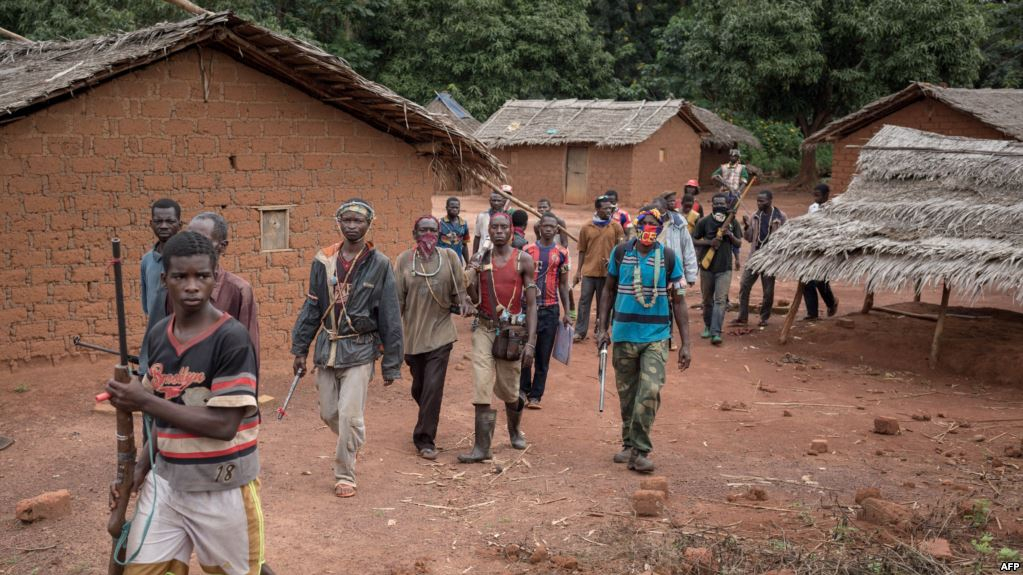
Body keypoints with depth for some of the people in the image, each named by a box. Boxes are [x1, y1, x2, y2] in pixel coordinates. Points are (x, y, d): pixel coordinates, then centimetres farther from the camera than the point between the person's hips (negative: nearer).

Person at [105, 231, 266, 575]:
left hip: (223, 489, -5)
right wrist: (142, 467, 3)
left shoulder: (231, 338, -18)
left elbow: (224, 425, -23)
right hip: (165, 482, 5)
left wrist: (144, 401, -21)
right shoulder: (159, 334, 3)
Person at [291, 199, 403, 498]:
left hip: (360, 349, -4)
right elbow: (311, 307, 9)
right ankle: (352, 443, 43)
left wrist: (391, 365, -3)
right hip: (327, 347, 4)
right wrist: (300, 349, 8)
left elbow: (390, 316, -4)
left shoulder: (379, 265, -7)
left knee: (349, 415, -7)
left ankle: (345, 474, 11)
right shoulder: (324, 260, 2)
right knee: (329, 413, 12)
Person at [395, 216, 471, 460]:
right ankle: (428, 427, 39)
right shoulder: (404, 260, 1)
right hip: (413, 333, 2)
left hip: (440, 332, -2)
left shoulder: (449, 256, 0)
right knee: (419, 387, 14)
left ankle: (424, 439, 2)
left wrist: (463, 303, -16)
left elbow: (459, 289, 6)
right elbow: (397, 299, 3)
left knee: (433, 387, -9)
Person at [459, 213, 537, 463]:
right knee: (482, 386, -8)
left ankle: (515, 429, 39)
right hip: (484, 329, 2)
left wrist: (530, 342, -10)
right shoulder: (480, 259, 4)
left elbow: (531, 304, -4)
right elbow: (474, 299, 2)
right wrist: (470, 276, -17)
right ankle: (482, 446, -3)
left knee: (507, 390, 10)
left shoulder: (523, 260, -3)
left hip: (512, 331, -2)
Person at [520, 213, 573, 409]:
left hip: (551, 309, 1)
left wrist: (567, 313, 4)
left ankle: (535, 396, 11)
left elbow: (563, 284, 9)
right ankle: (523, 391, 15)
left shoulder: (562, 253, 5)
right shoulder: (527, 250, 3)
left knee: (543, 356, 4)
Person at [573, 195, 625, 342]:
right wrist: (578, 271, 4)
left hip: (607, 271, 0)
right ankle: (580, 331, 6)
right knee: (584, 301, 0)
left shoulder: (616, 226, 0)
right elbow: (582, 251, 6)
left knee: (603, 303, 9)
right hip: (589, 271, 0)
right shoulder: (586, 227, 1)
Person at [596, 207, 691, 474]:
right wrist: (603, 328, 6)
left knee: (650, 392, -15)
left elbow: (679, 302, 1)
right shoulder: (621, 252, 2)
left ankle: (640, 450, -4)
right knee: (627, 394, 11)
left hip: (656, 336, -2)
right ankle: (629, 444, 28)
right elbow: (609, 290, 12)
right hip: (624, 335, 2)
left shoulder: (669, 257, -2)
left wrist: (685, 343, -3)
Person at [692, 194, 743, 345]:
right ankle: (708, 326, 32)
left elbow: (739, 244, 7)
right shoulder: (704, 221, -2)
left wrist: (730, 235, -13)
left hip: (724, 268, -1)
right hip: (707, 266, 1)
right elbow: (693, 240, 0)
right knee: (707, 300, 13)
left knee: (720, 300, -10)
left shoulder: (733, 222, 3)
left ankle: (716, 333, -12)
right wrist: (710, 242, -16)